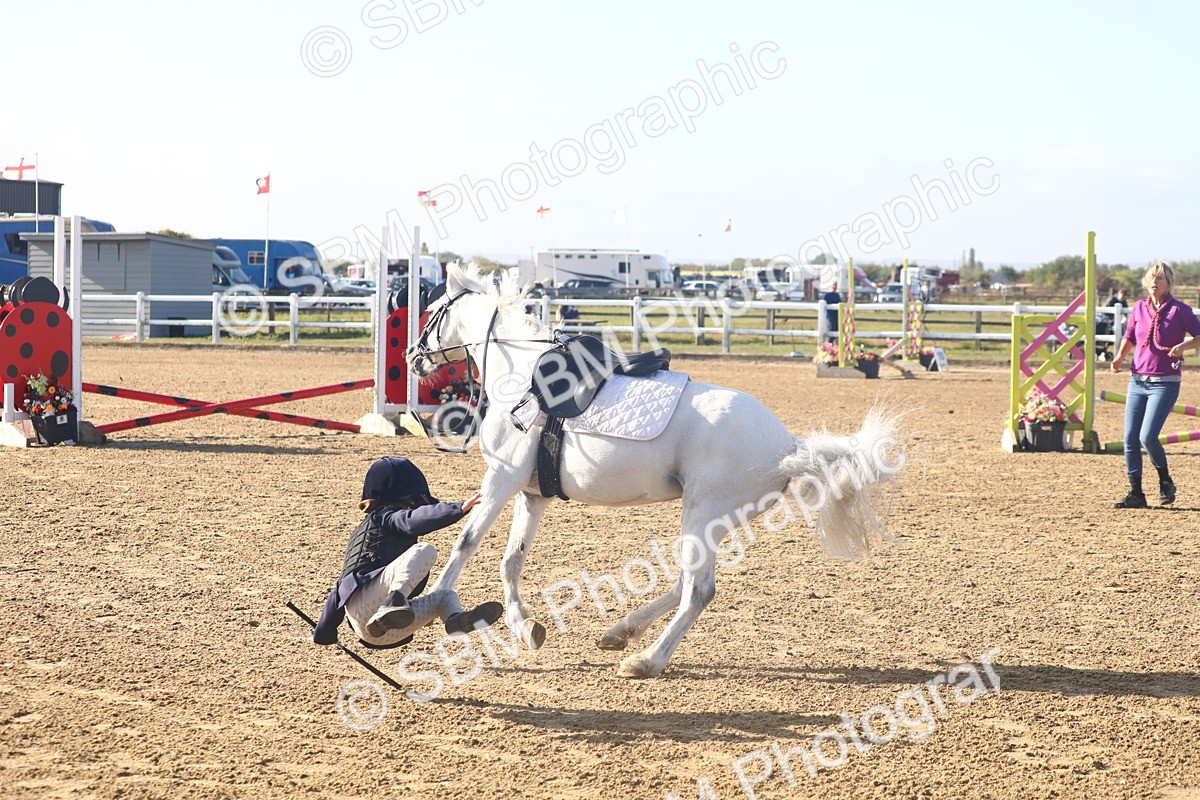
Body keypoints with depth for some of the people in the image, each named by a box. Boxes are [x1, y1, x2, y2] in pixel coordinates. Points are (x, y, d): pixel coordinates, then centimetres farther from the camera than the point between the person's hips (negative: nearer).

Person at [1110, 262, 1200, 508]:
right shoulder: (1139, 308, 8)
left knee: (1147, 437, -15)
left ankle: (1165, 482, 10)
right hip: (1137, 381, 5)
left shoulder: (1179, 310, -5)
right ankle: (1135, 494, 10)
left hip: (1165, 384, -5)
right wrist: (1119, 357, 3)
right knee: (1130, 438, 0)